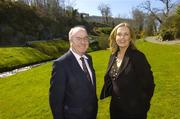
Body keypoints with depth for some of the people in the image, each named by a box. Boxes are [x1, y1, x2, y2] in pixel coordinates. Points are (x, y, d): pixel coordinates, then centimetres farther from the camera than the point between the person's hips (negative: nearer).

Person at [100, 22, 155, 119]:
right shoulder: (113, 56, 1)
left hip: (134, 109, -5)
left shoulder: (138, 56, -17)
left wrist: (142, 106, -10)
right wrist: (113, 94, 8)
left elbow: (148, 83, -15)